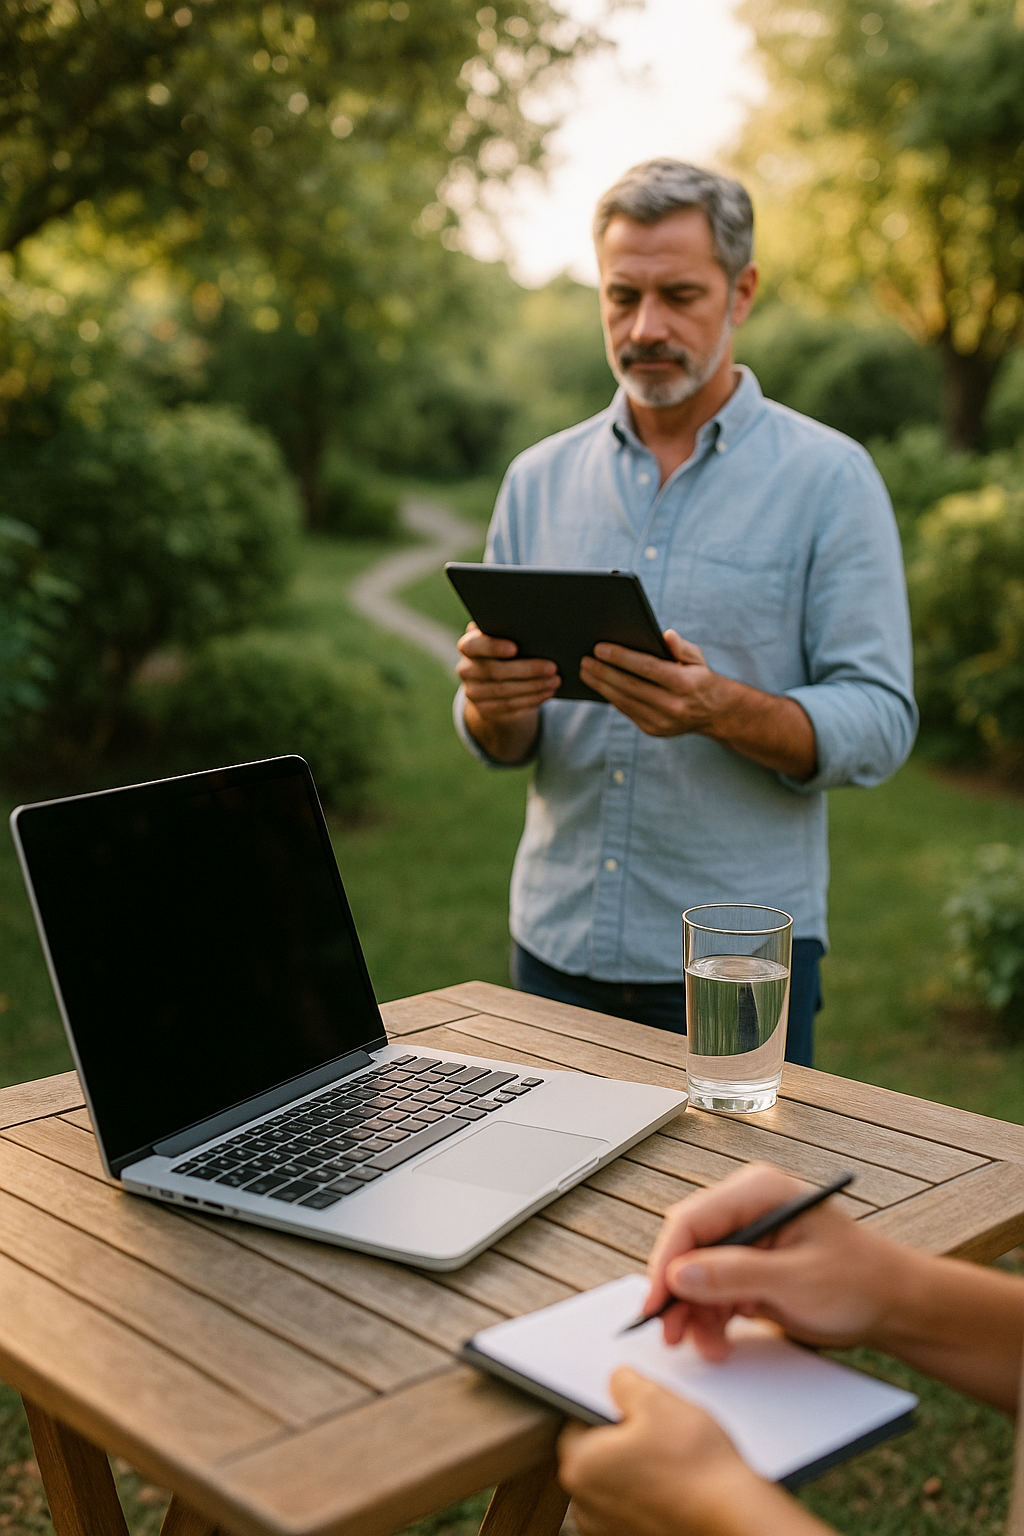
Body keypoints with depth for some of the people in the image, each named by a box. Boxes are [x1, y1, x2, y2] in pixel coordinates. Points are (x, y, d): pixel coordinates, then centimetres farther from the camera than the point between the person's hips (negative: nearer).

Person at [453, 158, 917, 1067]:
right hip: (557, 946, 3)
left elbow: (880, 725, -9)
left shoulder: (828, 479, -3)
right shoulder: (540, 480, 7)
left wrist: (722, 709, -27)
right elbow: (501, 745, 7)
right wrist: (493, 700, -17)